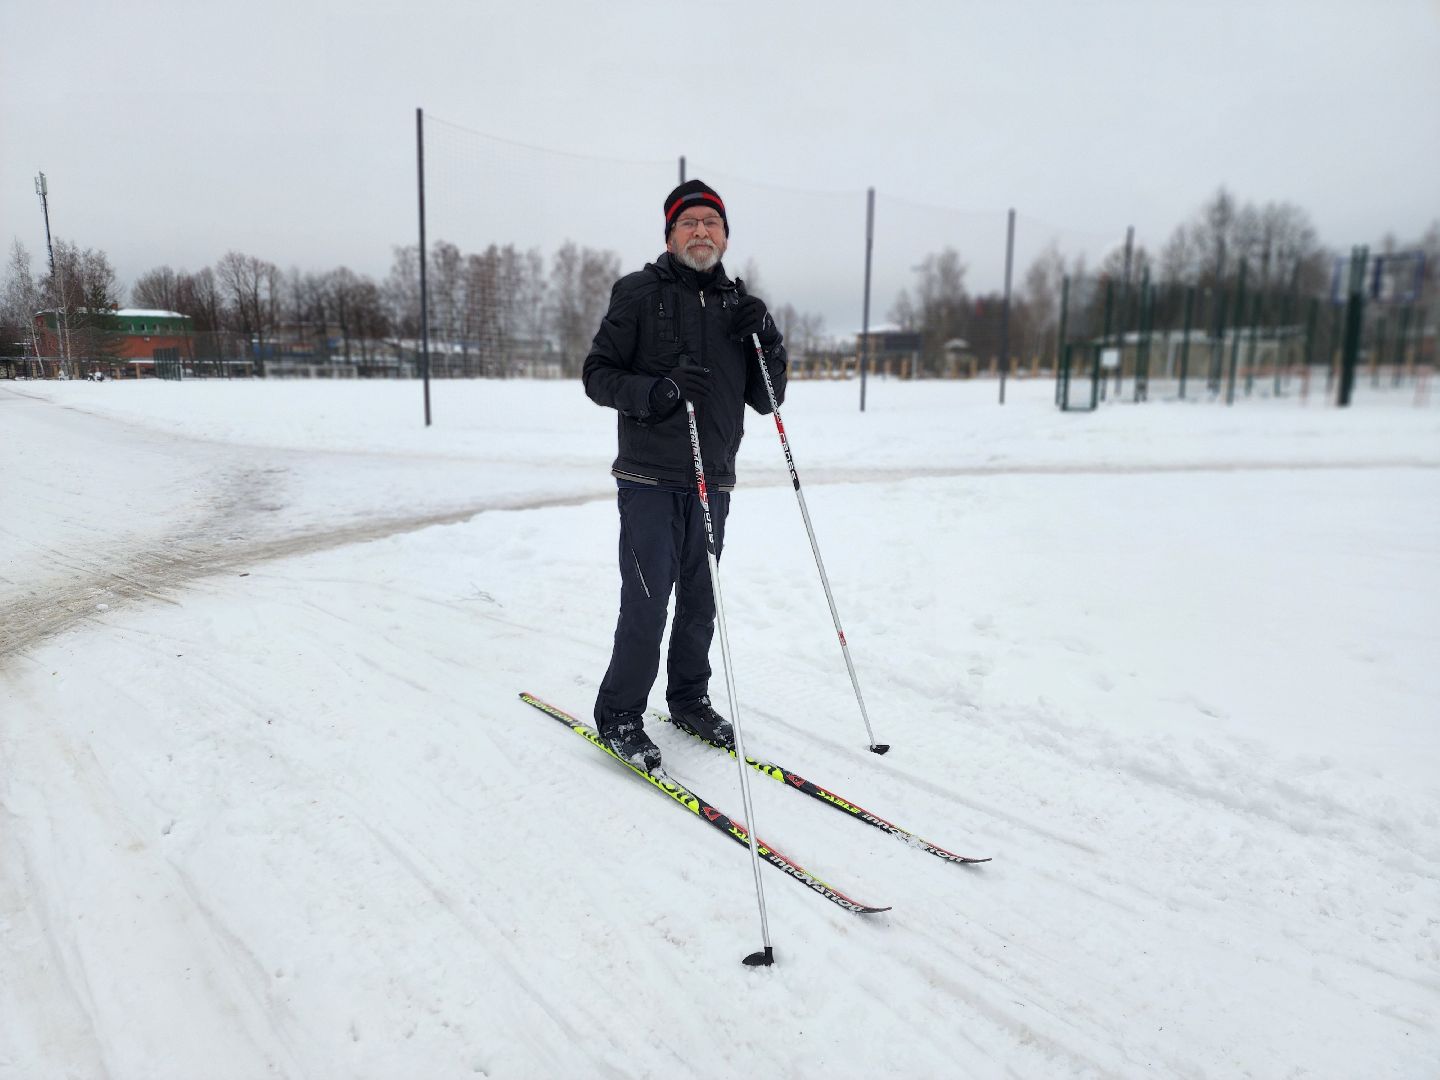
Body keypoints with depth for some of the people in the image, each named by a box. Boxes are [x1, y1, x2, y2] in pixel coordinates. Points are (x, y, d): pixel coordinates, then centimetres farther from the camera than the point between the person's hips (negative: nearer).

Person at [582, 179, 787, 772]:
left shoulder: (740, 306, 12)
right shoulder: (639, 293, 0)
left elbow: (766, 401, 11)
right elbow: (597, 374, -3)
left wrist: (768, 344, -6)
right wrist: (651, 392, -20)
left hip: (713, 481, 5)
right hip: (649, 478, -4)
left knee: (699, 597, 13)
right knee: (647, 601, -5)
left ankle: (688, 698, 30)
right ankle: (619, 714, 11)